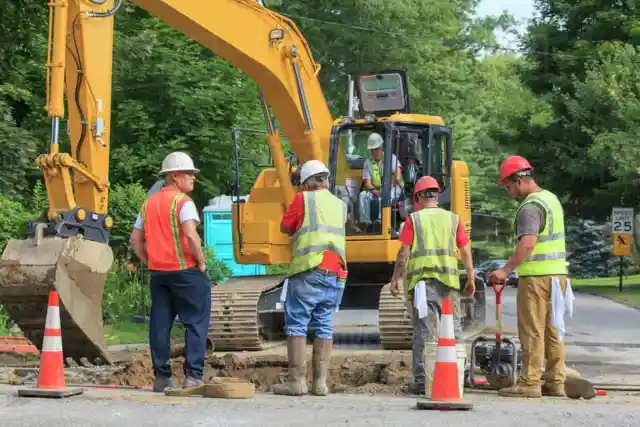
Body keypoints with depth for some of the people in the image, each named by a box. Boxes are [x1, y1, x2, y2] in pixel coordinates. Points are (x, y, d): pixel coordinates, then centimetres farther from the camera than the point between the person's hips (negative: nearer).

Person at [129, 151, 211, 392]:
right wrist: (201, 261, -10)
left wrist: (150, 262, 16)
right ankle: (193, 376, -5)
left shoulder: (149, 203, 14)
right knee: (196, 322, -1)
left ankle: (161, 377, 12)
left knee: (160, 324, 9)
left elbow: (135, 240, 15)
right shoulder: (182, 201, -10)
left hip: (158, 272, 7)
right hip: (185, 271, -7)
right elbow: (191, 236, -23)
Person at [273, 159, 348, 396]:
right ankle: (320, 382, 4)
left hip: (310, 272, -5)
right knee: (324, 326, 7)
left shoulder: (303, 199, 2)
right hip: (336, 273, 5)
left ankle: (297, 381, -6)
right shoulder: (340, 205, 16)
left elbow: (285, 227, 9)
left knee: (296, 325, -1)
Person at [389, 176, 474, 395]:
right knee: (453, 328, 11)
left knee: (424, 329, -1)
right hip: (449, 281, 2)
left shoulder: (413, 219, 2)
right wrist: (471, 279, 14)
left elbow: (404, 252, -4)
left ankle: (421, 380, -2)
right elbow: (466, 251, 7)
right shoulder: (453, 219, 10)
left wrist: (396, 278, 3)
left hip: (422, 280, -2)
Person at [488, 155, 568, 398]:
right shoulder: (551, 198, 16)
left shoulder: (530, 207, -15)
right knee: (552, 330, 12)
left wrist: (505, 270, -28)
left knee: (532, 331, -5)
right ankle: (556, 382, 15)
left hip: (537, 276, -9)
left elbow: (528, 243, -27)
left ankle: (529, 383, -2)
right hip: (557, 272, 9)